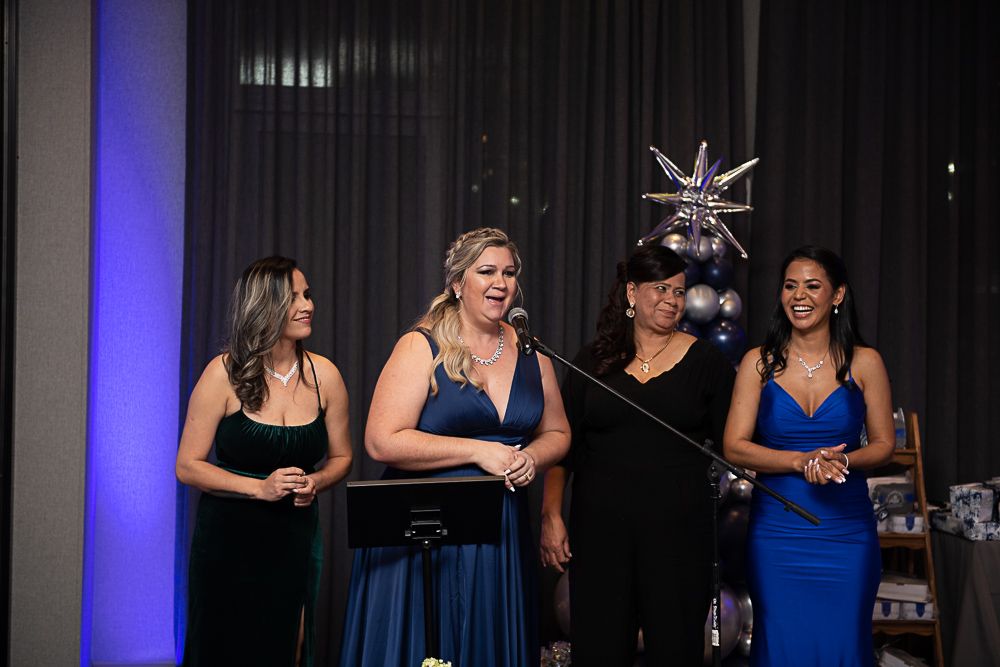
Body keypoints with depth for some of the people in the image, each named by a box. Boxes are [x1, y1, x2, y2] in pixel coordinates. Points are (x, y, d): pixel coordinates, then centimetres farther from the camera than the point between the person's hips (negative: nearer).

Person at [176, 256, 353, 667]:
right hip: (229, 537, -3)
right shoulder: (225, 374, -12)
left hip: (296, 537, 3)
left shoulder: (323, 375, -3)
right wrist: (259, 487, -19)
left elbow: (340, 457, 9)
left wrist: (315, 482, -12)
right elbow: (187, 466, -9)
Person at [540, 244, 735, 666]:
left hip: (679, 528, -1)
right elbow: (561, 445, 7)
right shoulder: (594, 361, 7)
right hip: (600, 526, 1)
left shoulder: (705, 361, 5)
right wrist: (551, 515, -1)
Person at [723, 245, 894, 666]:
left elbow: (884, 443, 6)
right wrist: (803, 462, -18)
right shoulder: (759, 362, 1)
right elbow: (735, 447, -4)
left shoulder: (863, 362, 2)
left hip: (846, 532, 0)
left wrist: (842, 461, -15)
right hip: (776, 529, 0)